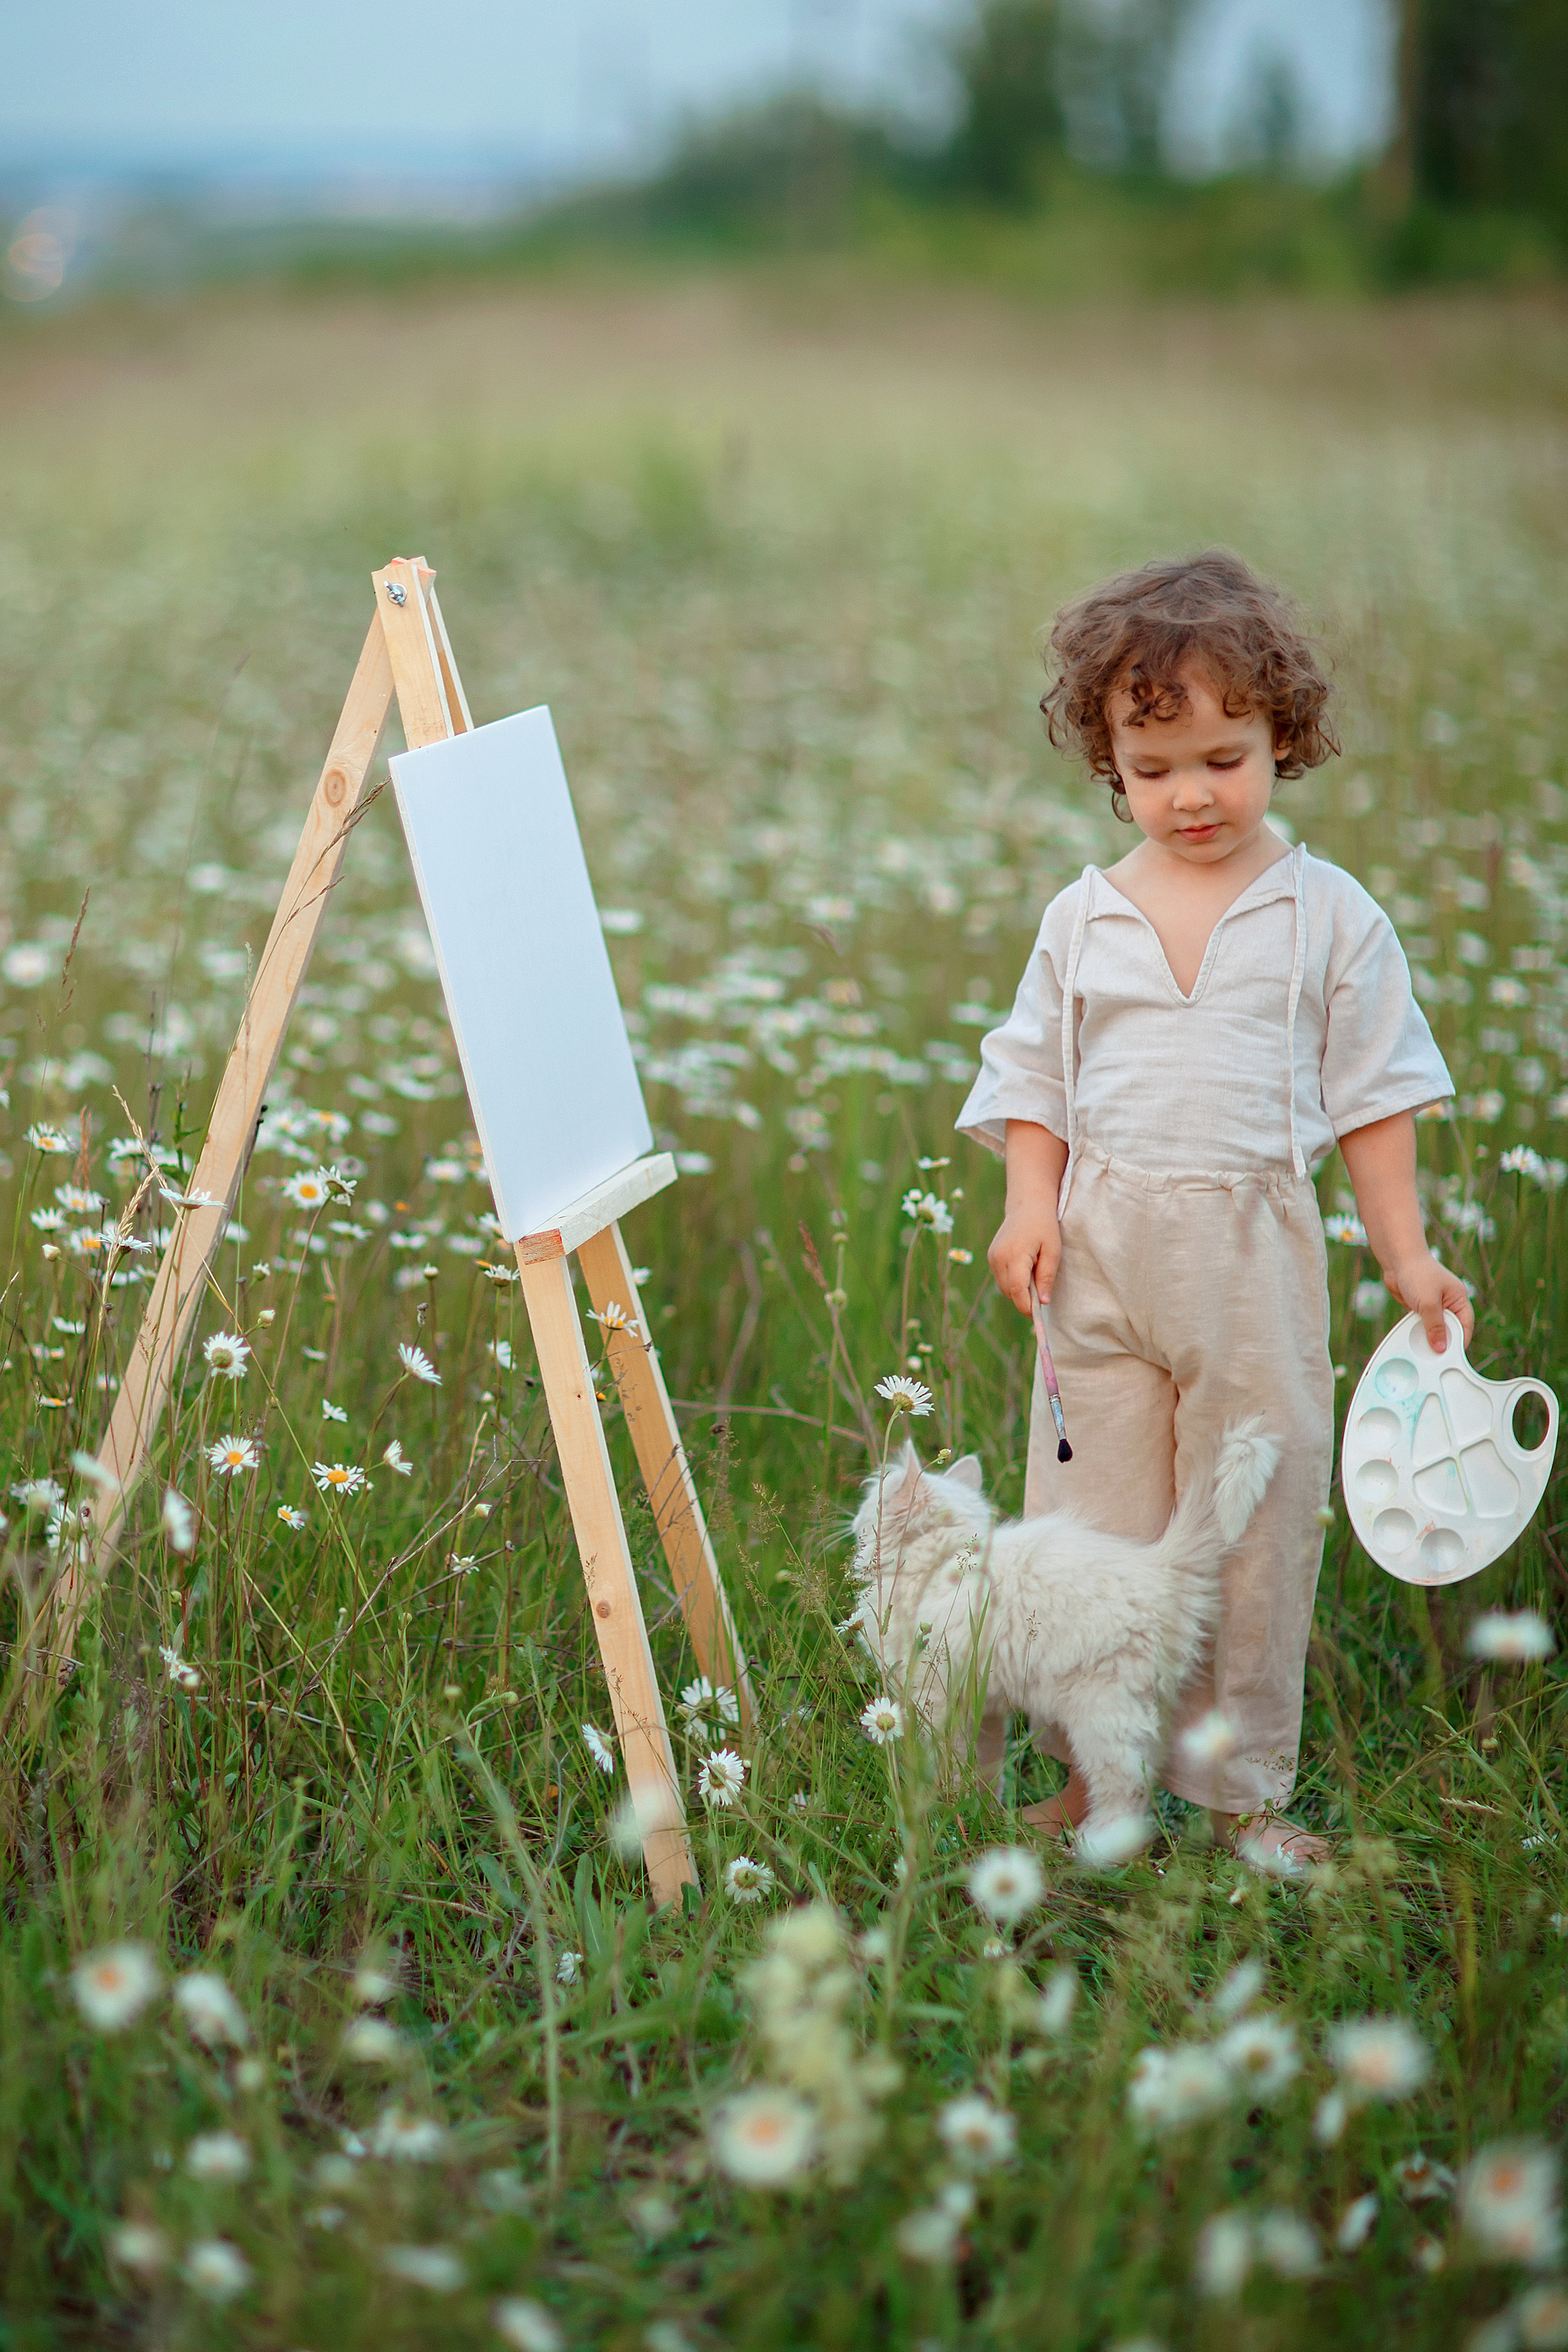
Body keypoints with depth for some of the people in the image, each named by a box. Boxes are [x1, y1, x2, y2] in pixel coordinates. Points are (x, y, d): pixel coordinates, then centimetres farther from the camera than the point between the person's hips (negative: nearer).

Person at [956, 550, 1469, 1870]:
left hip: (1255, 1253, -1)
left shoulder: (1330, 916, 0)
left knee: (1258, 1513, 5)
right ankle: (1096, 1774, 21)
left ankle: (1243, 1789, 19)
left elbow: (1375, 1098, 3)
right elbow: (1037, 1081, 10)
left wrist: (1407, 1258, -1)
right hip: (1103, 1251, 2)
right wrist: (1032, 1205, -5)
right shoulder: (1082, 920, 5)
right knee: (1093, 1517, 7)